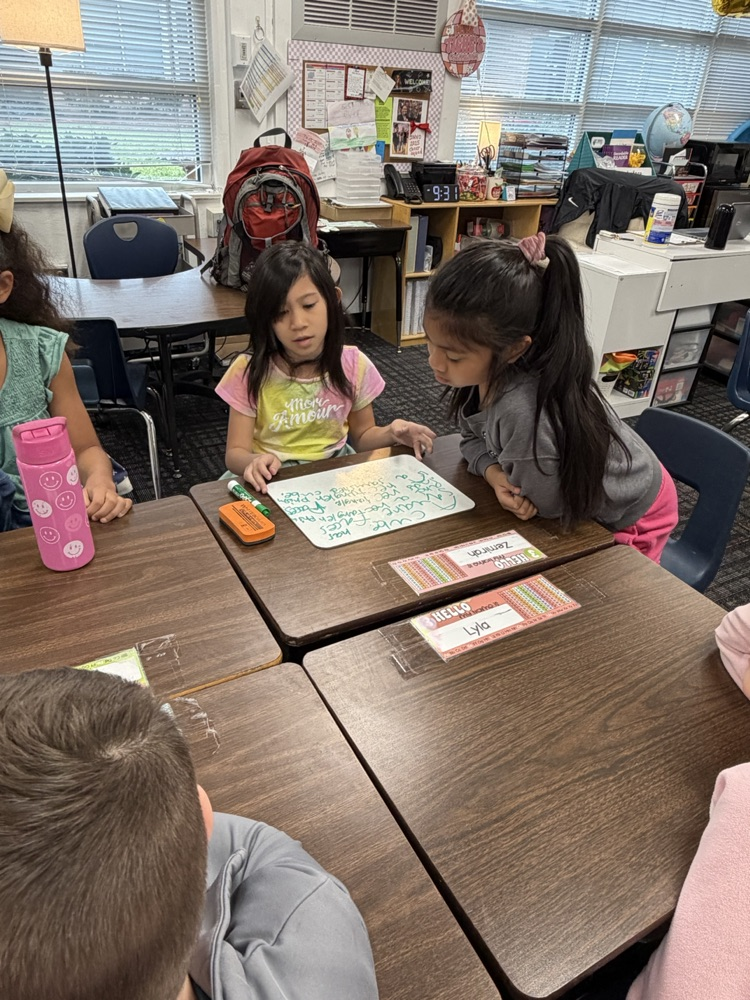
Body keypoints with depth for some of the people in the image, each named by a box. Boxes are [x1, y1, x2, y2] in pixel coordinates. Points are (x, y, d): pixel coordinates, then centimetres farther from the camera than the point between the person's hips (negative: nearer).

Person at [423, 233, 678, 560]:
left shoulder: (527, 412, -45)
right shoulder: (483, 368, -23)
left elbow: (543, 503, -29)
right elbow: (474, 438, -7)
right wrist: (495, 474, -26)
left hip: (629, 518, -6)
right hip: (578, 491, 6)